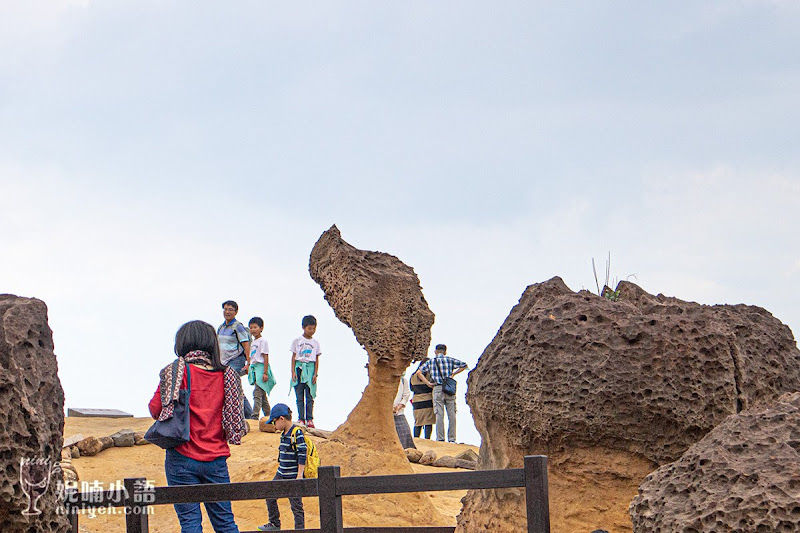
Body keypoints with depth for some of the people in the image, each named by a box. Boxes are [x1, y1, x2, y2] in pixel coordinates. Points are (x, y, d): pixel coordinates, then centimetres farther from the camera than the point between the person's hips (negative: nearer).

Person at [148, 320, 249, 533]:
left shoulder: (175, 372, -8)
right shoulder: (225, 375, 2)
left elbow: (156, 409, -6)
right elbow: (235, 419, 6)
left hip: (183, 458, -3)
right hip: (216, 458, 3)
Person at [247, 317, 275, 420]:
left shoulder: (263, 341, -8)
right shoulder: (253, 342, 17)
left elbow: (265, 358, -13)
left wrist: (265, 373, -18)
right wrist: (249, 370, 22)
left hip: (261, 367, -9)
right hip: (254, 368, 9)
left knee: (257, 392, -16)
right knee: (262, 394, 12)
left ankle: (255, 416, -21)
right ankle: (268, 415, 18)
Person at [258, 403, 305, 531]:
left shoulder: (297, 433, -15)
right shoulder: (284, 434, 11)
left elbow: (302, 455, -17)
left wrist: (299, 475, -19)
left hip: (293, 476, -9)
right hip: (281, 475, 9)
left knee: (296, 505, -5)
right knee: (270, 497, 13)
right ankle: (274, 524, 27)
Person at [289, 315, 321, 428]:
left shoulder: (315, 343, 10)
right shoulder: (297, 341, 7)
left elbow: (317, 359, 10)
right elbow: (293, 357, 7)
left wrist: (315, 374, 1)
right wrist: (293, 372, -2)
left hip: (310, 368, 0)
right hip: (299, 368, 0)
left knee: (310, 396, -4)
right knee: (299, 396, -1)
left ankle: (310, 419, -2)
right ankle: (301, 418, 1)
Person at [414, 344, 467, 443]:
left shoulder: (430, 362, 8)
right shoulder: (450, 360, 9)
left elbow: (419, 373, 2)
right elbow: (464, 365, 14)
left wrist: (428, 383, 2)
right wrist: (453, 374, 17)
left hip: (437, 389, -1)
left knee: (439, 415, -2)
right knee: (451, 414, 3)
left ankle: (440, 438, -6)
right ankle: (452, 439, 1)